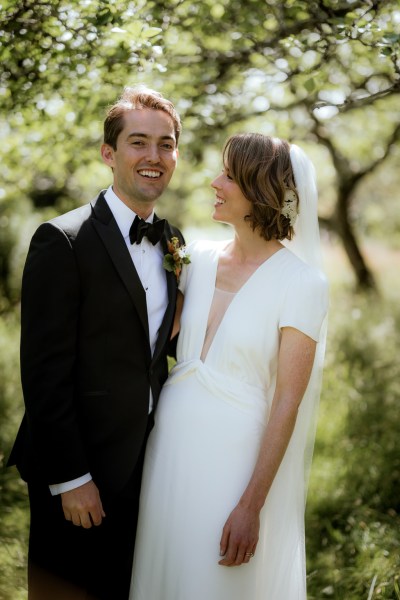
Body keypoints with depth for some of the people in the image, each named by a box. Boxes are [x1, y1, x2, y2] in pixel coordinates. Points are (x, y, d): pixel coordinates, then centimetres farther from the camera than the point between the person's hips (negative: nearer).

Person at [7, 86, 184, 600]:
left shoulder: (172, 244, 7)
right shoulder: (62, 241, -14)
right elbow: (44, 372, -17)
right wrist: (69, 478, -18)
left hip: (148, 466, 6)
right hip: (81, 472, -6)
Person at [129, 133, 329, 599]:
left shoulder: (301, 282, -12)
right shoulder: (199, 258, 4)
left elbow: (287, 401, -13)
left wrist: (252, 506, -15)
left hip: (233, 455, -5)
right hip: (170, 443, 5)